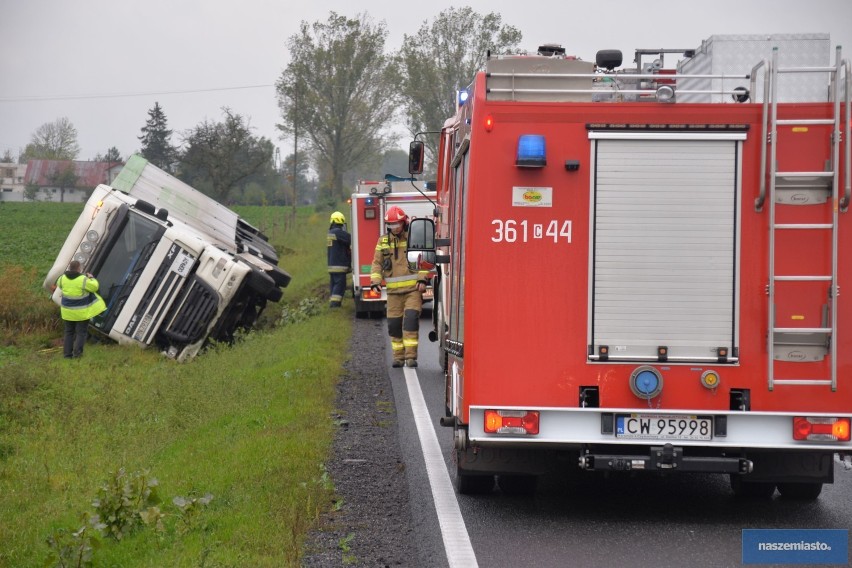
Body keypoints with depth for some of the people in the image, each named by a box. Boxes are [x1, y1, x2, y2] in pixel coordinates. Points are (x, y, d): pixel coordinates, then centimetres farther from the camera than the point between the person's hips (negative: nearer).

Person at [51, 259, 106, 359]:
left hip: (68, 311, 5)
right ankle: (77, 351, -9)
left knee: (69, 332, 16)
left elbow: (59, 285, 16)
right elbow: (94, 287, -9)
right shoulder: (83, 280, -21)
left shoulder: (63, 278, -6)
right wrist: (91, 278, 10)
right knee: (81, 332, 5)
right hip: (81, 312, -5)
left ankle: (67, 353, 14)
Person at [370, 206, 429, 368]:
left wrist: (422, 279, -10)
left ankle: (411, 356, -14)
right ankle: (398, 357, 14)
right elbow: (377, 263, 11)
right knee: (394, 324, 3)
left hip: (413, 289, -3)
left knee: (411, 320, -15)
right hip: (394, 291, 3)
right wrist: (375, 281, -3)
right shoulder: (383, 242, 9)